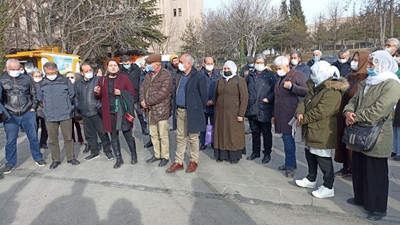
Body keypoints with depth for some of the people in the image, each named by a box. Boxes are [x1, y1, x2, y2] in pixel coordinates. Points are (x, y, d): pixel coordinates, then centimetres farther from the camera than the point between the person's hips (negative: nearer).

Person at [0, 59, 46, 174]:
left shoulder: (27, 79, 2)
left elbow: (34, 94, 10)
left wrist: (33, 107, 4)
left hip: (28, 114, 0)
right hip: (11, 116, 0)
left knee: (33, 137, 7)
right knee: (10, 140, 6)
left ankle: (38, 157, 23)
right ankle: (10, 163, 21)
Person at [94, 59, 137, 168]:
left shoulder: (124, 78, 0)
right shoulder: (102, 80, 9)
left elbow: (132, 92, -1)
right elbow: (99, 97, 17)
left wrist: (121, 92, -17)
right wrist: (97, 92, -5)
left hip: (122, 112, -3)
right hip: (109, 113, 3)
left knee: (127, 134, 5)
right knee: (113, 136, 10)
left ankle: (133, 155, 25)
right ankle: (119, 159, 23)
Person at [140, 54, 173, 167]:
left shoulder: (166, 76, -16)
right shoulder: (149, 74, 10)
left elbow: (161, 94, -23)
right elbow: (143, 87, 11)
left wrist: (147, 102, -17)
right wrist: (142, 99, -8)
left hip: (161, 110, -8)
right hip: (150, 110, 8)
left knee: (163, 135, 3)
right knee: (153, 134, 18)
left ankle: (165, 157, 19)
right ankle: (157, 155, 33)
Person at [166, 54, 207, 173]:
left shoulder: (198, 77, -13)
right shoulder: (179, 76, 8)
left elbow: (203, 95, -7)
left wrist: (198, 110, -1)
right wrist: (176, 107, 11)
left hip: (192, 112, -6)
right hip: (180, 111, 6)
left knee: (193, 138, 7)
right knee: (180, 137, 12)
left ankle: (194, 161, 23)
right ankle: (178, 162, 22)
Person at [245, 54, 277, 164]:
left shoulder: (271, 75, -5)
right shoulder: (250, 76, 12)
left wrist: (268, 99, -17)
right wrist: (247, 103, 11)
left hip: (265, 110, -5)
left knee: (266, 132, 6)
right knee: (255, 131, 16)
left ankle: (267, 153, 19)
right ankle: (255, 152, 30)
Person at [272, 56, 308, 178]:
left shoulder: (298, 75, -4)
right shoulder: (280, 79, 21)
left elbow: (307, 91, -15)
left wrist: (291, 86, -19)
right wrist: (274, 115, 25)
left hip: (290, 115, -7)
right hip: (281, 115, 7)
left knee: (288, 139, -7)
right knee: (286, 138, 11)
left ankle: (290, 166, 4)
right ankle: (291, 163, 22)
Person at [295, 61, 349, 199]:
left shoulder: (332, 91, -22)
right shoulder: (315, 88, 11)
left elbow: (320, 112, -28)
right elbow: (304, 102, 8)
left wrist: (303, 119, -17)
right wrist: (299, 113, -13)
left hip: (323, 134, -10)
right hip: (311, 132, 10)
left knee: (324, 161, 1)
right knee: (310, 156, 22)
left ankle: (328, 187, 16)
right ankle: (311, 180, 39)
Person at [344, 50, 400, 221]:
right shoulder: (366, 83, 14)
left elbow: (378, 111, -24)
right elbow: (353, 101, 9)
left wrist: (356, 117, -16)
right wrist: (348, 112, -12)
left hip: (376, 137, -8)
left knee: (376, 174, 4)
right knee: (358, 169, 19)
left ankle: (378, 208, 20)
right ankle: (360, 198, 37)